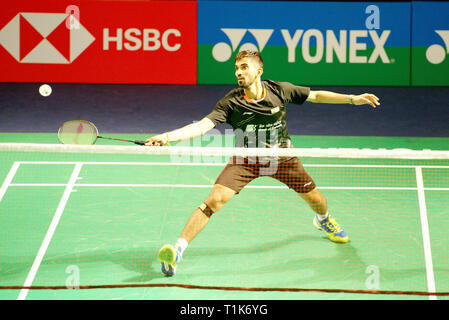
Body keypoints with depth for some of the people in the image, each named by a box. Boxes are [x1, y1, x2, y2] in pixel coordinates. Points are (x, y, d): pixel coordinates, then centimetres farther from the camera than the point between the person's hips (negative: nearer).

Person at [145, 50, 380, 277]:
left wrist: (353, 99, -6)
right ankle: (178, 249, -19)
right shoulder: (231, 102, -21)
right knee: (215, 199, -22)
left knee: (314, 198, 10)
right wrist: (167, 137, -44)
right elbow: (203, 125, -30)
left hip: (281, 156, 2)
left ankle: (324, 220, 50)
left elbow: (315, 96, -3)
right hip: (245, 160, -2)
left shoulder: (279, 91, -16)